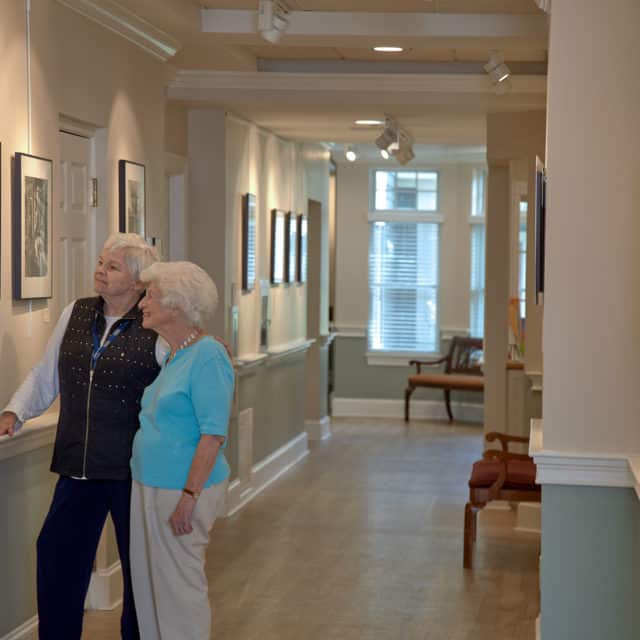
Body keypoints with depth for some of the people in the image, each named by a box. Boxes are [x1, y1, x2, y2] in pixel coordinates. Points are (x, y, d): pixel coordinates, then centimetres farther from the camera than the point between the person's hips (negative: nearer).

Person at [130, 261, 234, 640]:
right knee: (148, 582, 15)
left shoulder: (208, 356, -16)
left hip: (182, 490, -9)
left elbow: (213, 434, -20)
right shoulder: (173, 355, 12)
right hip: (151, 486, 9)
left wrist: (189, 496, -22)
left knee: (178, 585, 0)